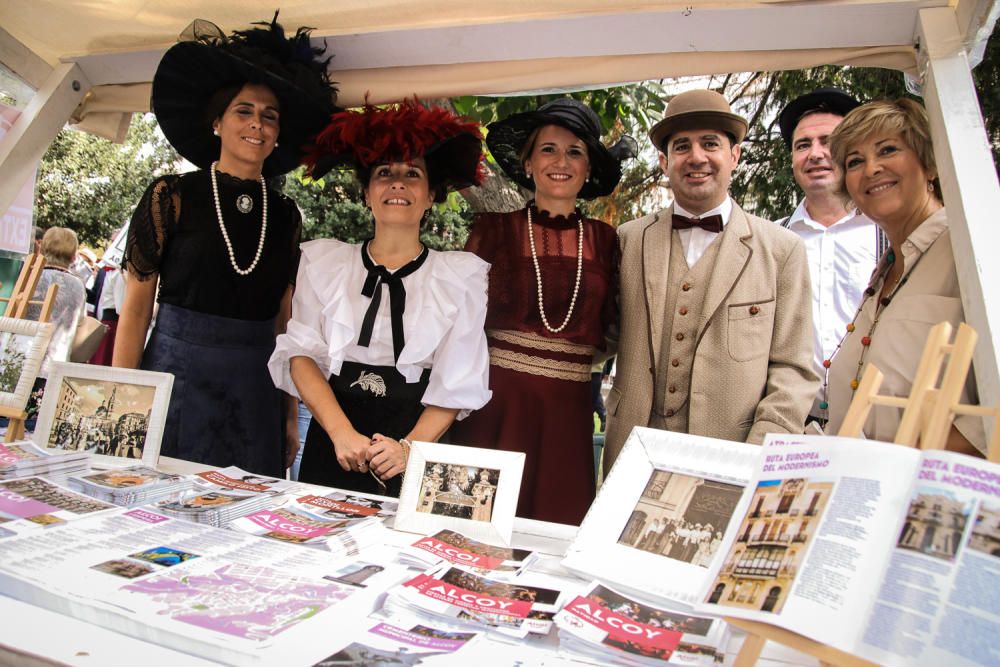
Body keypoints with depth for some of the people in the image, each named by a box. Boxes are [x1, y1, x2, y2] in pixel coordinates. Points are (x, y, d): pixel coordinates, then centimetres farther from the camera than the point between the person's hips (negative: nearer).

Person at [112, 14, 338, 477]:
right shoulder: (172, 196, -1)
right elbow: (136, 306, -1)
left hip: (254, 393, 3)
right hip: (174, 376, -2)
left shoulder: (285, 216, 7)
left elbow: (283, 321, 9)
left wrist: (291, 415, 6)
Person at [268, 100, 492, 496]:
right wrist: (343, 433, -15)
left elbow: (457, 383, -2)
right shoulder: (323, 261, 7)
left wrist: (410, 448, -16)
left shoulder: (461, 276, 3)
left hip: (422, 443, -1)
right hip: (331, 449, 1)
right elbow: (301, 354, -1)